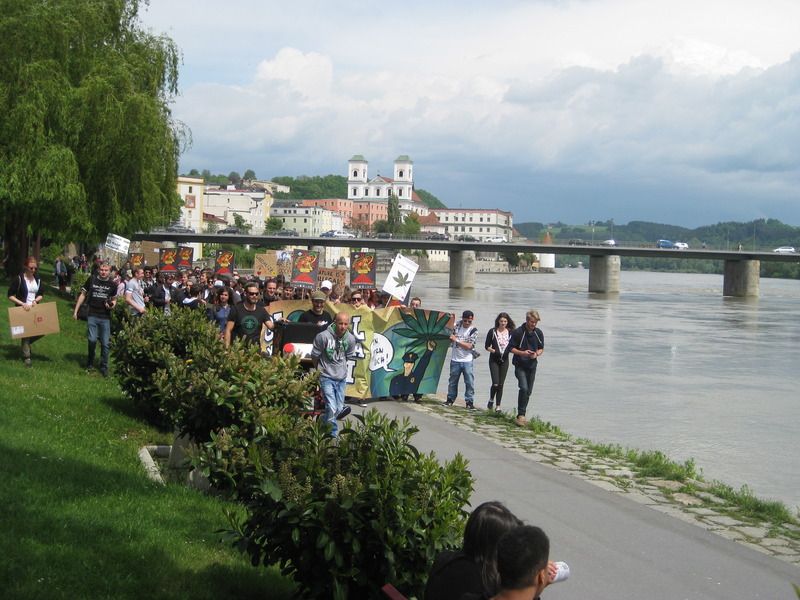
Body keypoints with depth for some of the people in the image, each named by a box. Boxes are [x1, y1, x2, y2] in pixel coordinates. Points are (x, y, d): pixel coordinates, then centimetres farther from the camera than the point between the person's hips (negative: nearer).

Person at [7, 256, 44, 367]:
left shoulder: (38, 279, 5)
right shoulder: (19, 279, -11)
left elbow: (41, 294, 14)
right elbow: (10, 295, -10)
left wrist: (36, 300, -8)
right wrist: (22, 303, -20)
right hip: (23, 310, -5)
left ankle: (27, 343, 24)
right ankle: (26, 357, 9)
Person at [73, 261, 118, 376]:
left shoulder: (112, 284, 3)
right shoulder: (92, 279, -1)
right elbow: (83, 295, 6)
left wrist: (112, 305, -7)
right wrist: (75, 311, 4)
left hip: (105, 317, 1)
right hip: (92, 315, -1)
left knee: (105, 343, 4)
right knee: (92, 340, -7)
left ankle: (104, 367, 17)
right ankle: (90, 364, 17)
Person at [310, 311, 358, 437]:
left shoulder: (351, 339, -6)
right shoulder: (323, 336, -19)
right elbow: (314, 356, -4)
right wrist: (319, 370, 9)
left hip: (342, 378, 5)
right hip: (327, 378, -5)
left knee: (339, 409, 12)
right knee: (332, 408, -14)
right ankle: (333, 435, 1)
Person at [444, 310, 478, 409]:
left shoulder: (473, 330, -6)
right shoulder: (457, 326, 3)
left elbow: (469, 346, -14)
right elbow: (450, 340, 15)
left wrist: (456, 340, -14)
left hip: (467, 361, -3)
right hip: (455, 360, 3)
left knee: (470, 382, -4)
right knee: (452, 381, 12)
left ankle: (469, 401, 4)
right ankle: (450, 399, 24)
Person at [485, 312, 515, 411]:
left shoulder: (510, 333, 3)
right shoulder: (492, 332, -3)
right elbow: (487, 346, 0)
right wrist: (493, 350, -16)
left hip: (504, 360, 2)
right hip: (494, 360, -2)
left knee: (501, 384, 4)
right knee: (495, 384, -11)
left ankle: (498, 406, 12)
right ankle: (491, 400, 17)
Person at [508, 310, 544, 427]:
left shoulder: (539, 333, 3)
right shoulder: (518, 332, -11)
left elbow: (541, 348, 13)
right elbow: (511, 348, -6)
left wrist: (537, 354, -9)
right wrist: (523, 353, -21)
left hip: (532, 366, 5)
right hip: (520, 366, -5)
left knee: (528, 391, 8)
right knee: (524, 388, -20)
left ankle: (521, 414, 21)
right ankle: (521, 415, -14)